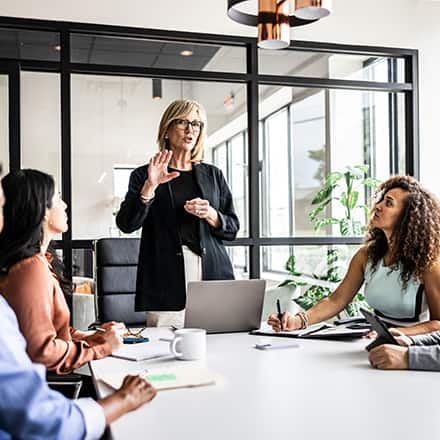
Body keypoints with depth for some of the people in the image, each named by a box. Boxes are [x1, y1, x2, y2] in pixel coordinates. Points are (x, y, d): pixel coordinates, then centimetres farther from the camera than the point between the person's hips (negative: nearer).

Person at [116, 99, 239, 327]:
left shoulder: (213, 175, 16)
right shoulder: (144, 175, 8)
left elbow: (232, 228, 15)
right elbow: (126, 224, -4)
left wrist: (211, 215, -5)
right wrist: (150, 187, -16)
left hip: (213, 275, 3)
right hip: (167, 281, -2)